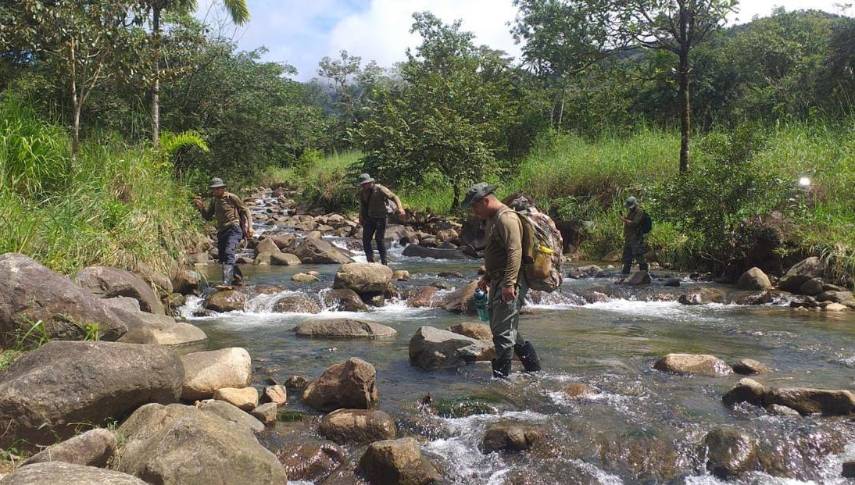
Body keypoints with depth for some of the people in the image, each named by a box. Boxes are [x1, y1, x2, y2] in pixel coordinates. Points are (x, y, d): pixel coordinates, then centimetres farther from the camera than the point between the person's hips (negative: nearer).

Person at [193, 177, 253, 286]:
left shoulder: (232, 198, -4)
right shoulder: (214, 200, 15)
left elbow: (246, 211, 0)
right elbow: (208, 216, 19)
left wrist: (249, 226, -8)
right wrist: (201, 207, 0)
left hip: (234, 229, -8)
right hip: (221, 232, 8)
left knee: (228, 253, -25)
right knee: (222, 257, 11)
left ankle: (227, 282, -35)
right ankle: (238, 276, 32)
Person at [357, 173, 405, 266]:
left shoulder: (380, 189, -15)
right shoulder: (362, 192, 2)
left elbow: (394, 197, -18)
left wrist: (400, 208, -32)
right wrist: (361, 217, 12)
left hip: (380, 218, -6)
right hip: (369, 218, 6)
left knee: (380, 239, -13)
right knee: (366, 239, 2)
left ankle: (384, 262, -4)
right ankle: (370, 261, 11)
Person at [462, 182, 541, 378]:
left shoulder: (506, 218, -16)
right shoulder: (493, 219, 17)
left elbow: (515, 252, -25)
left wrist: (509, 283, -29)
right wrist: (487, 277, 25)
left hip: (510, 284, -11)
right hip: (498, 282, 11)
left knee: (503, 331, -6)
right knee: (507, 329, 17)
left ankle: (501, 376, 2)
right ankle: (533, 367, 27)